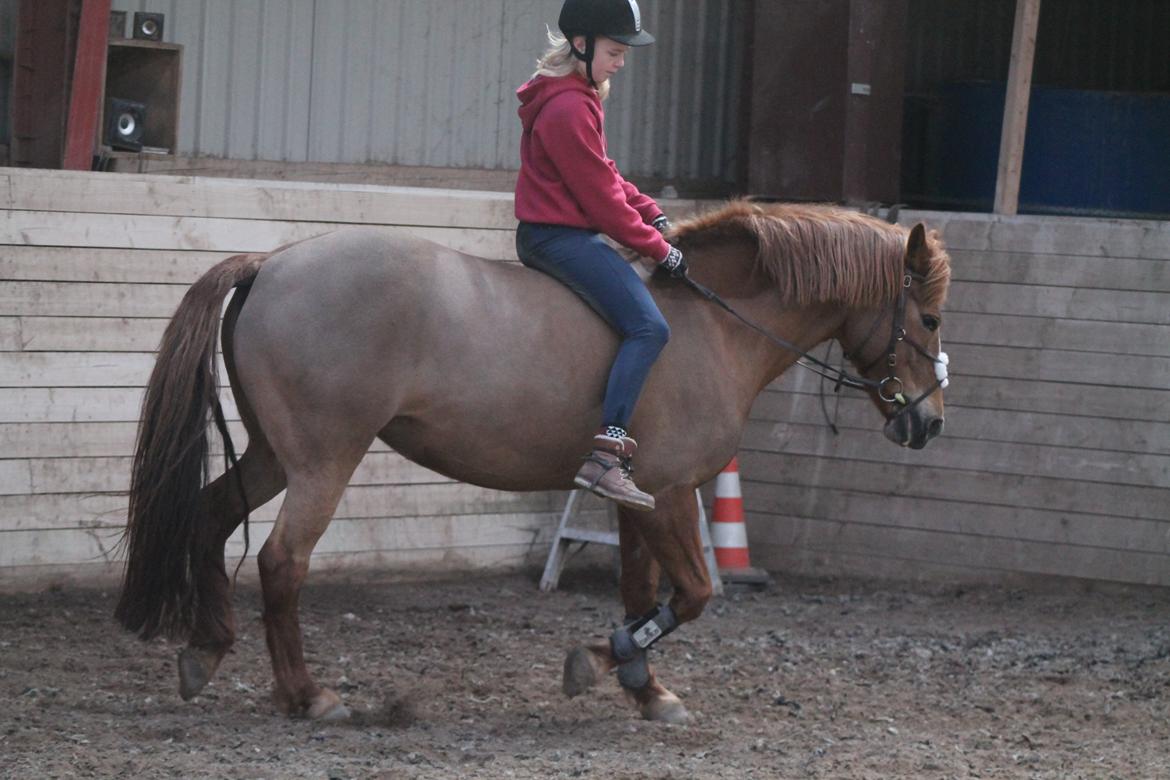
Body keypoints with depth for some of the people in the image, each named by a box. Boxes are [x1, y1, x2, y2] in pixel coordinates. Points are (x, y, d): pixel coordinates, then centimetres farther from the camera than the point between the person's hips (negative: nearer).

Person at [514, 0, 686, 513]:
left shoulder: (577, 96, 17)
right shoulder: (568, 109, -18)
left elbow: (603, 175, 21)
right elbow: (601, 197, -17)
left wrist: (653, 215, 8)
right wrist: (659, 249, -9)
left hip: (552, 235, 11)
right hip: (560, 236, -11)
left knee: (641, 324, 22)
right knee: (648, 326, -22)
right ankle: (606, 455, -31)